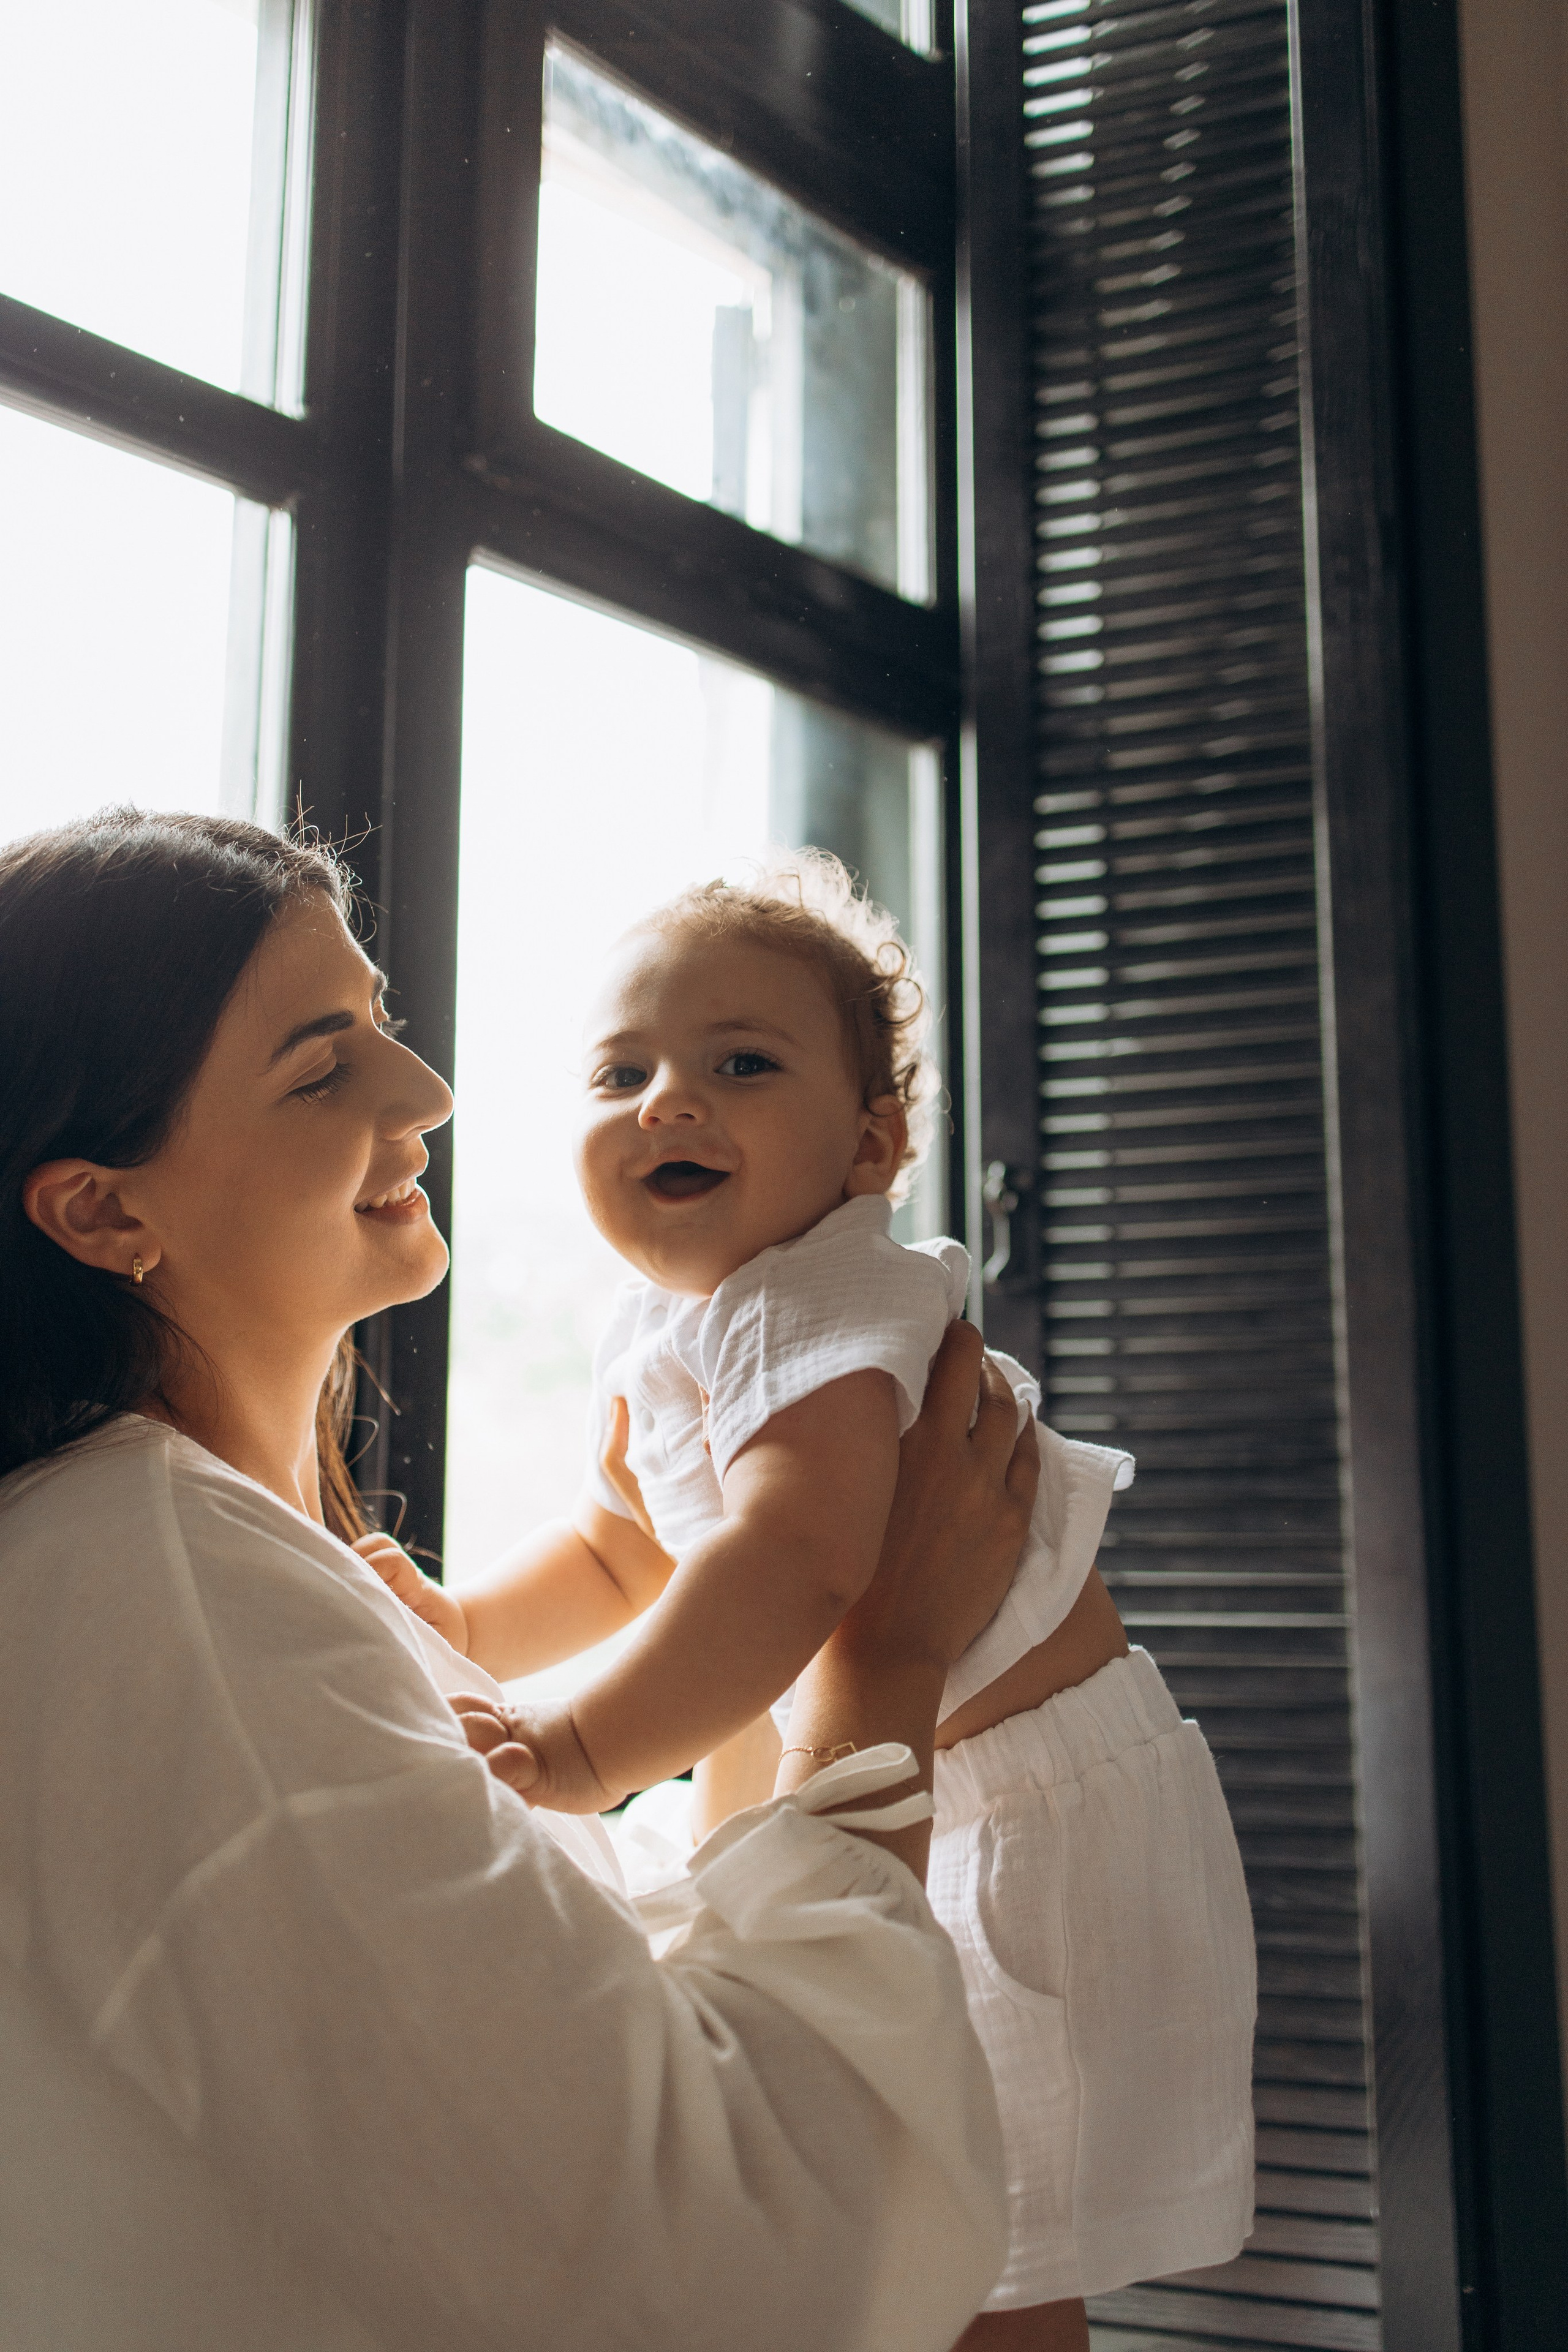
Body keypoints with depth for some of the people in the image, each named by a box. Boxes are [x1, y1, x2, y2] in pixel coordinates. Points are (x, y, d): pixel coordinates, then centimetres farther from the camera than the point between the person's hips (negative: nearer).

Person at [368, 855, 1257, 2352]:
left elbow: (798, 1562, -43)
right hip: (907, 1808, 10)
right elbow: (623, 1549, 18)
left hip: (1031, 1820, -10)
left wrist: (587, 1752, -44)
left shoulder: (817, 1308, -26)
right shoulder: (655, 1333, 5)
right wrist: (467, 1628, 3)